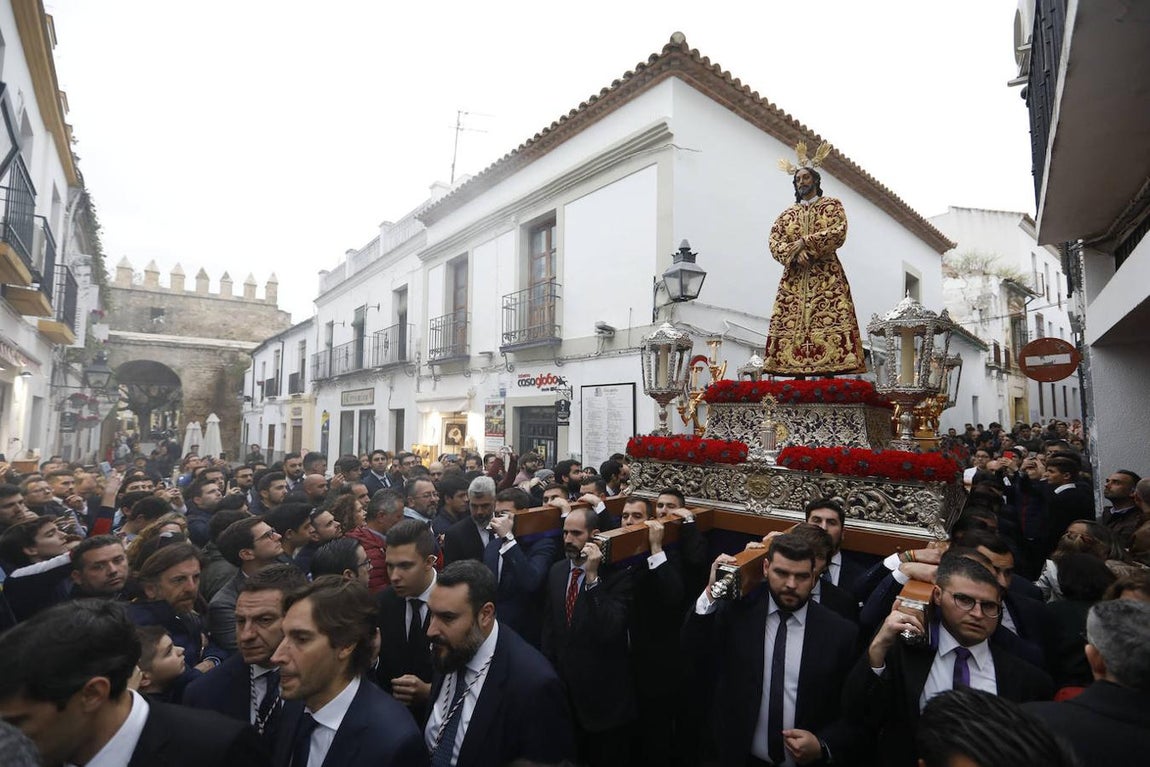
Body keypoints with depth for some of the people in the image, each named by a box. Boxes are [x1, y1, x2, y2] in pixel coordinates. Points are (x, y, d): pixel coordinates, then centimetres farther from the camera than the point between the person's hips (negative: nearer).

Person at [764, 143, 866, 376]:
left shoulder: (832, 205, 14)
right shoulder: (786, 214, 21)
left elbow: (839, 233, -4)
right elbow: (774, 243, 6)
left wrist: (804, 242, -10)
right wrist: (794, 252, -13)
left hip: (826, 276, -2)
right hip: (794, 278, 3)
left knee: (829, 322, -14)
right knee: (792, 324, -9)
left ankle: (830, 369, -17)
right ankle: (797, 374, -10)